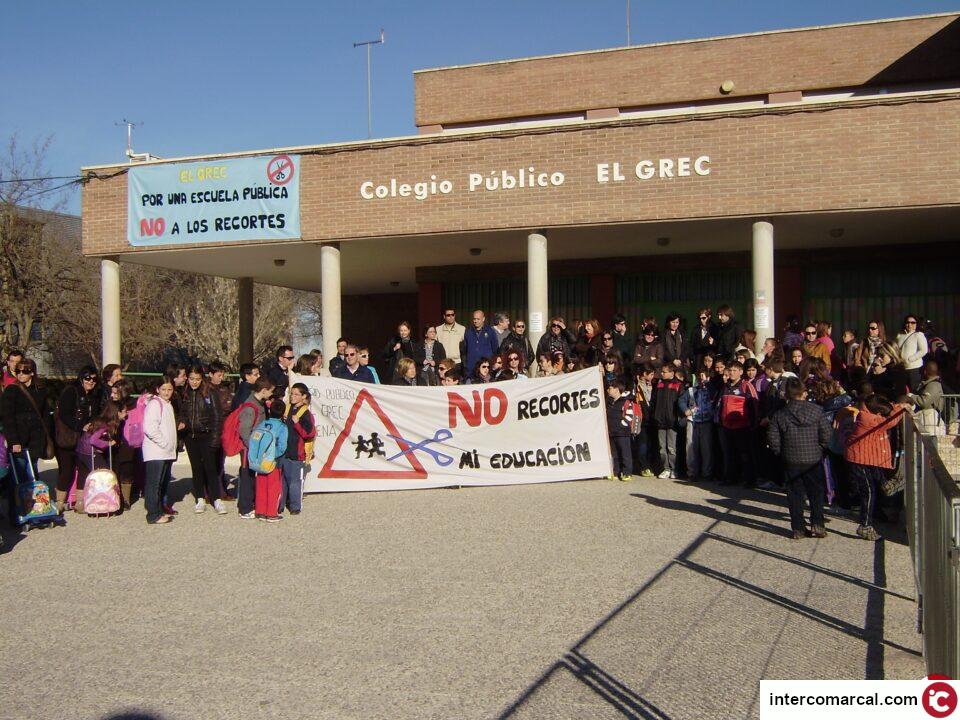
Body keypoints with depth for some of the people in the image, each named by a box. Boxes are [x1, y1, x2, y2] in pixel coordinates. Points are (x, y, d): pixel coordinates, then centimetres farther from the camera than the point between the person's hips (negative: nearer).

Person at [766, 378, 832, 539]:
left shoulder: (780, 414, -5)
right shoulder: (816, 410, -6)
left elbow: (772, 439, -6)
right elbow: (827, 433, -7)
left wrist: (781, 453, 8)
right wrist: (820, 449, 9)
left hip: (791, 461, 0)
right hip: (814, 459, 0)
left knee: (795, 495, 8)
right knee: (816, 493, 12)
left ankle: (798, 529, 9)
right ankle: (817, 525, 5)